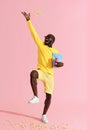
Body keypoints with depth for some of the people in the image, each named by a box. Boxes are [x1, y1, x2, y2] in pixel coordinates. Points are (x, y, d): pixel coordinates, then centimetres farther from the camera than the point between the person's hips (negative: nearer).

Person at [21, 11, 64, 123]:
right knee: (33, 73, -39)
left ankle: (44, 115, 23)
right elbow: (34, 33, -4)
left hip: (50, 75, 2)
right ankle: (36, 97, -30)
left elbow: (59, 63, 15)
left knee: (49, 96, 2)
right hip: (41, 71, -2)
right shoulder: (41, 45, 2)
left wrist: (60, 64, -11)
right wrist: (28, 20, -10)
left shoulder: (56, 52, 7)